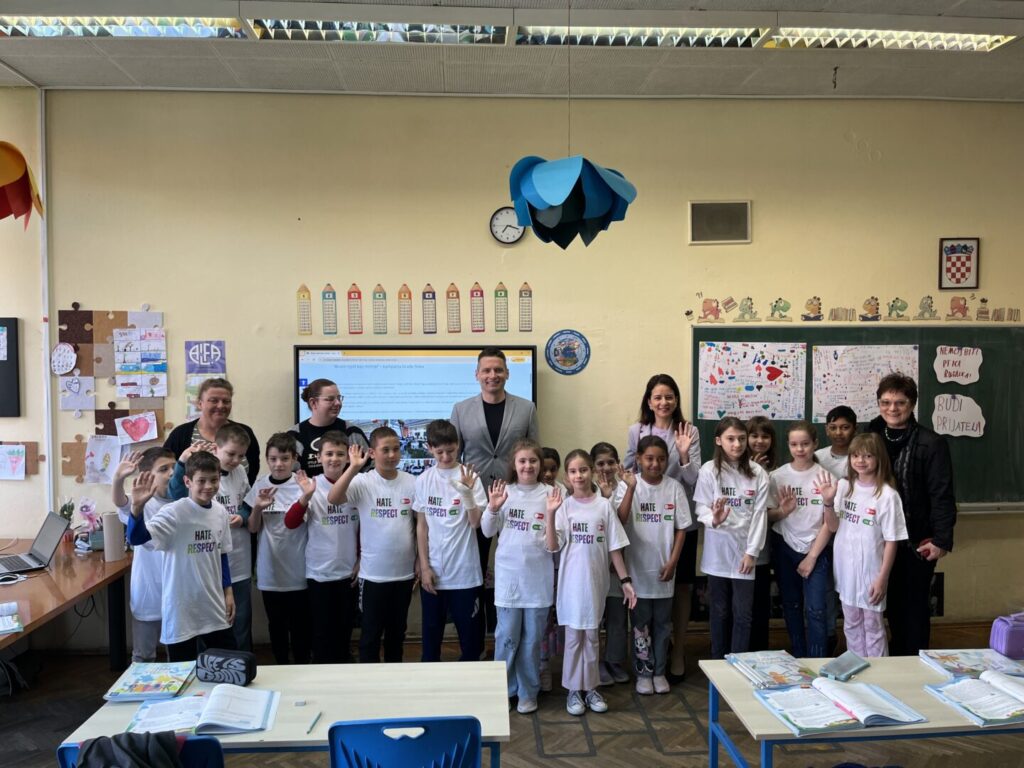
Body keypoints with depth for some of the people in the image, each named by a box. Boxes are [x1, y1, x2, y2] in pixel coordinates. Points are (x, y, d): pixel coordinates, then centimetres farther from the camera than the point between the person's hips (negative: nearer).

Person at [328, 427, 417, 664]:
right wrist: (354, 467, -30)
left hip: (405, 572, 3)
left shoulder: (412, 482, -3)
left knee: (397, 630, 18)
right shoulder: (362, 482, -10)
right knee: (371, 631, 8)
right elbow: (333, 498, -26)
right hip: (373, 573, -3)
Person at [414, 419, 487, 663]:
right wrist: (424, 567, 0)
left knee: (470, 633, 7)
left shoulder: (469, 477, -7)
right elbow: (421, 526, 4)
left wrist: (466, 493, -25)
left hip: (465, 572, -2)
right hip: (433, 571, 2)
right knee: (431, 633, 13)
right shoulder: (423, 480, 0)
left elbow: (476, 522, -11)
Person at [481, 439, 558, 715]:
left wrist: (550, 514, -19)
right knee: (506, 636, 6)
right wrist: (493, 508, -16)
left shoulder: (549, 494, -3)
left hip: (538, 576, 0)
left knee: (532, 638, 10)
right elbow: (487, 531, 1)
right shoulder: (504, 492, -2)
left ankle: (528, 692, 25)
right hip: (508, 575, 0)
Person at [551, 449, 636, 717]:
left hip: (597, 580, 1)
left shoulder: (604, 505, -2)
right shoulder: (565, 506, -5)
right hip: (572, 581, -1)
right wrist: (550, 514, -24)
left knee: (592, 636, 13)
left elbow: (614, 547, 1)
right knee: (573, 636, 8)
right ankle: (574, 689, 21)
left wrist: (625, 580, -1)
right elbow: (553, 546, -13)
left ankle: (591, 687, 27)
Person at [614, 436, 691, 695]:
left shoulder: (674, 487, -3)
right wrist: (631, 488, -26)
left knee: (662, 623, 13)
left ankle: (659, 671, 27)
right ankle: (643, 672, 23)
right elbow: (620, 520, -20)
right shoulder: (628, 485, -8)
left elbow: (681, 528, 1)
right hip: (637, 568, -2)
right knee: (641, 623, 9)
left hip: (663, 569, 2)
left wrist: (672, 562, -5)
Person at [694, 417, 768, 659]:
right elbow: (701, 507, -7)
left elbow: (759, 514, -3)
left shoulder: (757, 473, -2)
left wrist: (752, 551, -7)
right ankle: (718, 664, 24)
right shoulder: (709, 470, -6)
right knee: (720, 610, 12)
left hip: (744, 550, 1)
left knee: (743, 612, 3)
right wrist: (713, 519, -29)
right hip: (718, 550, 0)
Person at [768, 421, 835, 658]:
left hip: (817, 550, -2)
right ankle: (798, 660, 25)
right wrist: (782, 511, -21)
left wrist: (812, 556, -7)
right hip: (785, 549, 2)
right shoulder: (777, 476, -2)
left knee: (816, 609, -7)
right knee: (791, 606, 11)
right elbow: (768, 516, 0)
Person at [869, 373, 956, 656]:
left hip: (918, 540, -4)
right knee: (892, 605, 14)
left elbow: (942, 495, -11)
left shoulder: (932, 444, -9)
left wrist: (941, 540, -14)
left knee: (914, 607, 7)